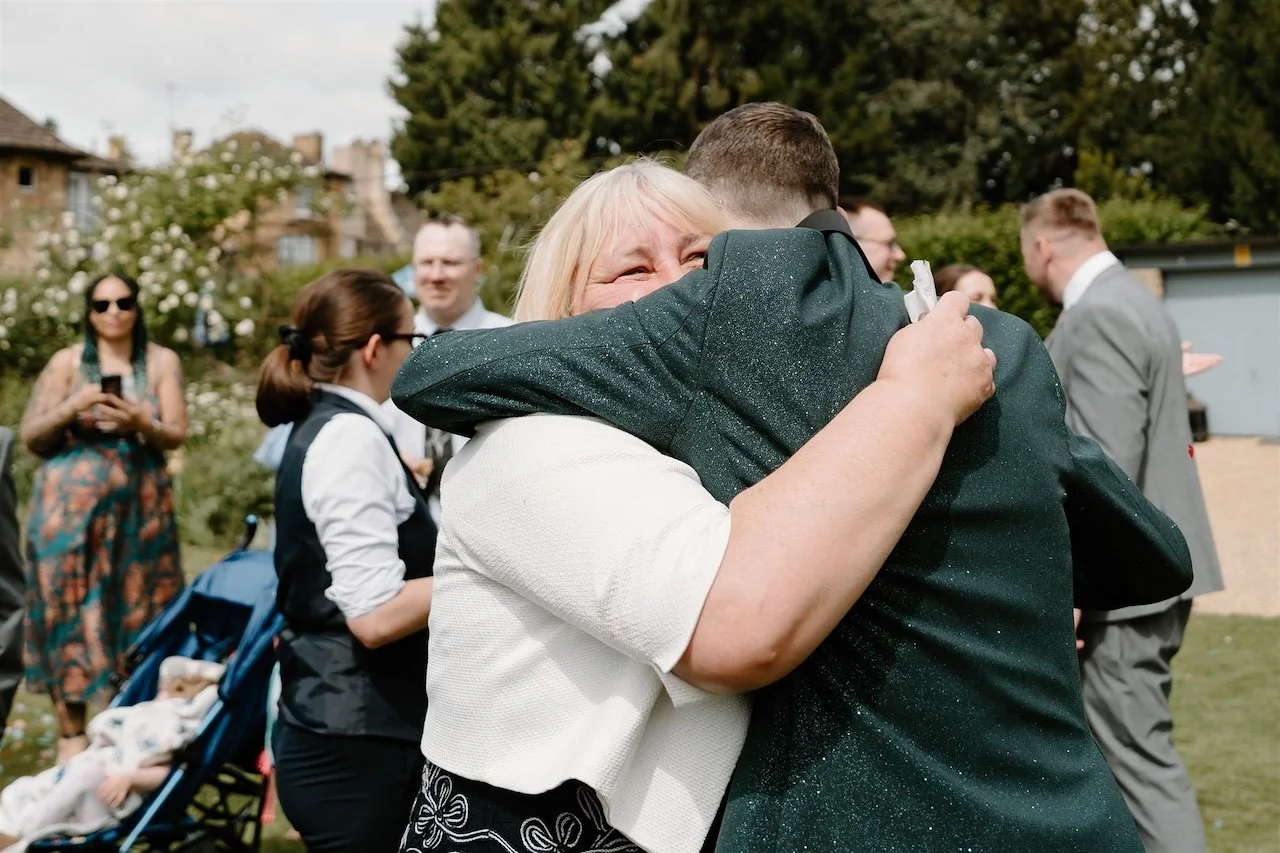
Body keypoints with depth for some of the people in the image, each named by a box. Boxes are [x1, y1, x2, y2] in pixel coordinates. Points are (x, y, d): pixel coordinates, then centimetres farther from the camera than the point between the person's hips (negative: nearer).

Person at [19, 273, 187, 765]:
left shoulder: (162, 361, 4)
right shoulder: (67, 362, 1)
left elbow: (177, 434, -3)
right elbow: (30, 437, 1)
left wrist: (139, 421, -22)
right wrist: (72, 407, -16)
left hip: (141, 503, 1)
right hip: (71, 502, -1)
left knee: (138, 610, 5)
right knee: (70, 609, -1)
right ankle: (71, 732, 5)